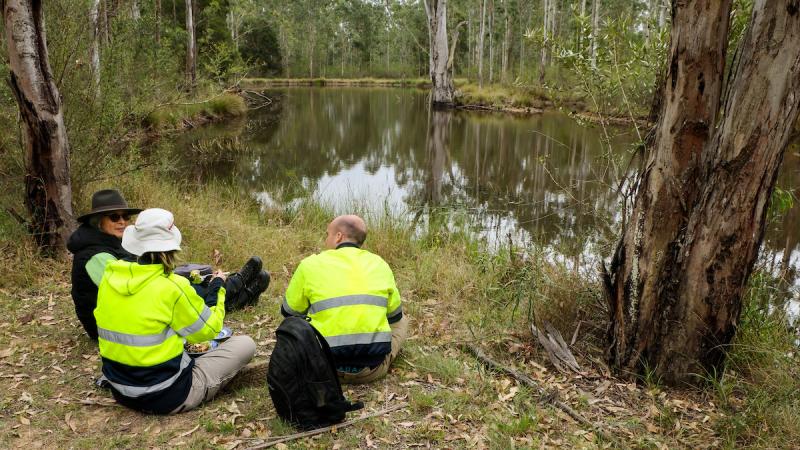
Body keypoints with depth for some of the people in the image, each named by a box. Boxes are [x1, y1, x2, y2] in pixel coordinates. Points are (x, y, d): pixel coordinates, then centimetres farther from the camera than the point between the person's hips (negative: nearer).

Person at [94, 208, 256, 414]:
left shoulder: (110, 277, -4)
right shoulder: (172, 287, -22)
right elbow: (209, 329, -7)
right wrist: (217, 290, 8)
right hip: (166, 397, -7)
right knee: (245, 344, 2)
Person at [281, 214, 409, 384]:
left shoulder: (311, 264, -1)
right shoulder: (380, 264, 5)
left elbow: (289, 313, 12)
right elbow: (395, 315, 15)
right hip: (374, 370, 1)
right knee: (402, 320, 29)